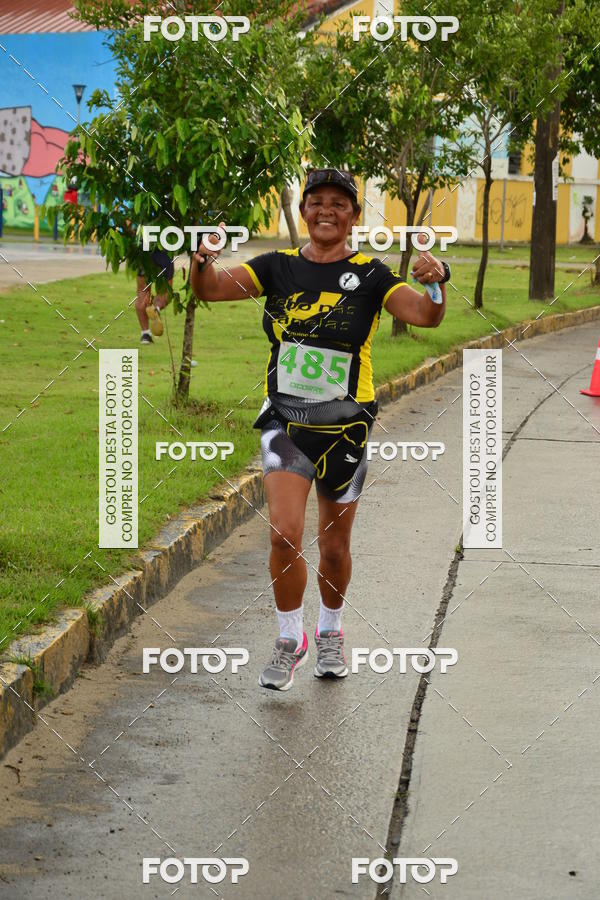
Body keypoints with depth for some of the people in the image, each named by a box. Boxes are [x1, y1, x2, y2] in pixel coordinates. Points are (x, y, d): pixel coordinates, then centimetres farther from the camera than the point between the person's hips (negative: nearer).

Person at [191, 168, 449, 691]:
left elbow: (425, 316, -15)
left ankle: (331, 632, 36)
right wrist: (203, 260, -26)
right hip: (286, 421, 1)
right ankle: (290, 639, 6)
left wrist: (436, 284, -36)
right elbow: (210, 289, -4)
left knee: (335, 544, 11)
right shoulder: (278, 268, 2)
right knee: (284, 533, -14)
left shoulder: (370, 276, -4)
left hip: (345, 426, -1)